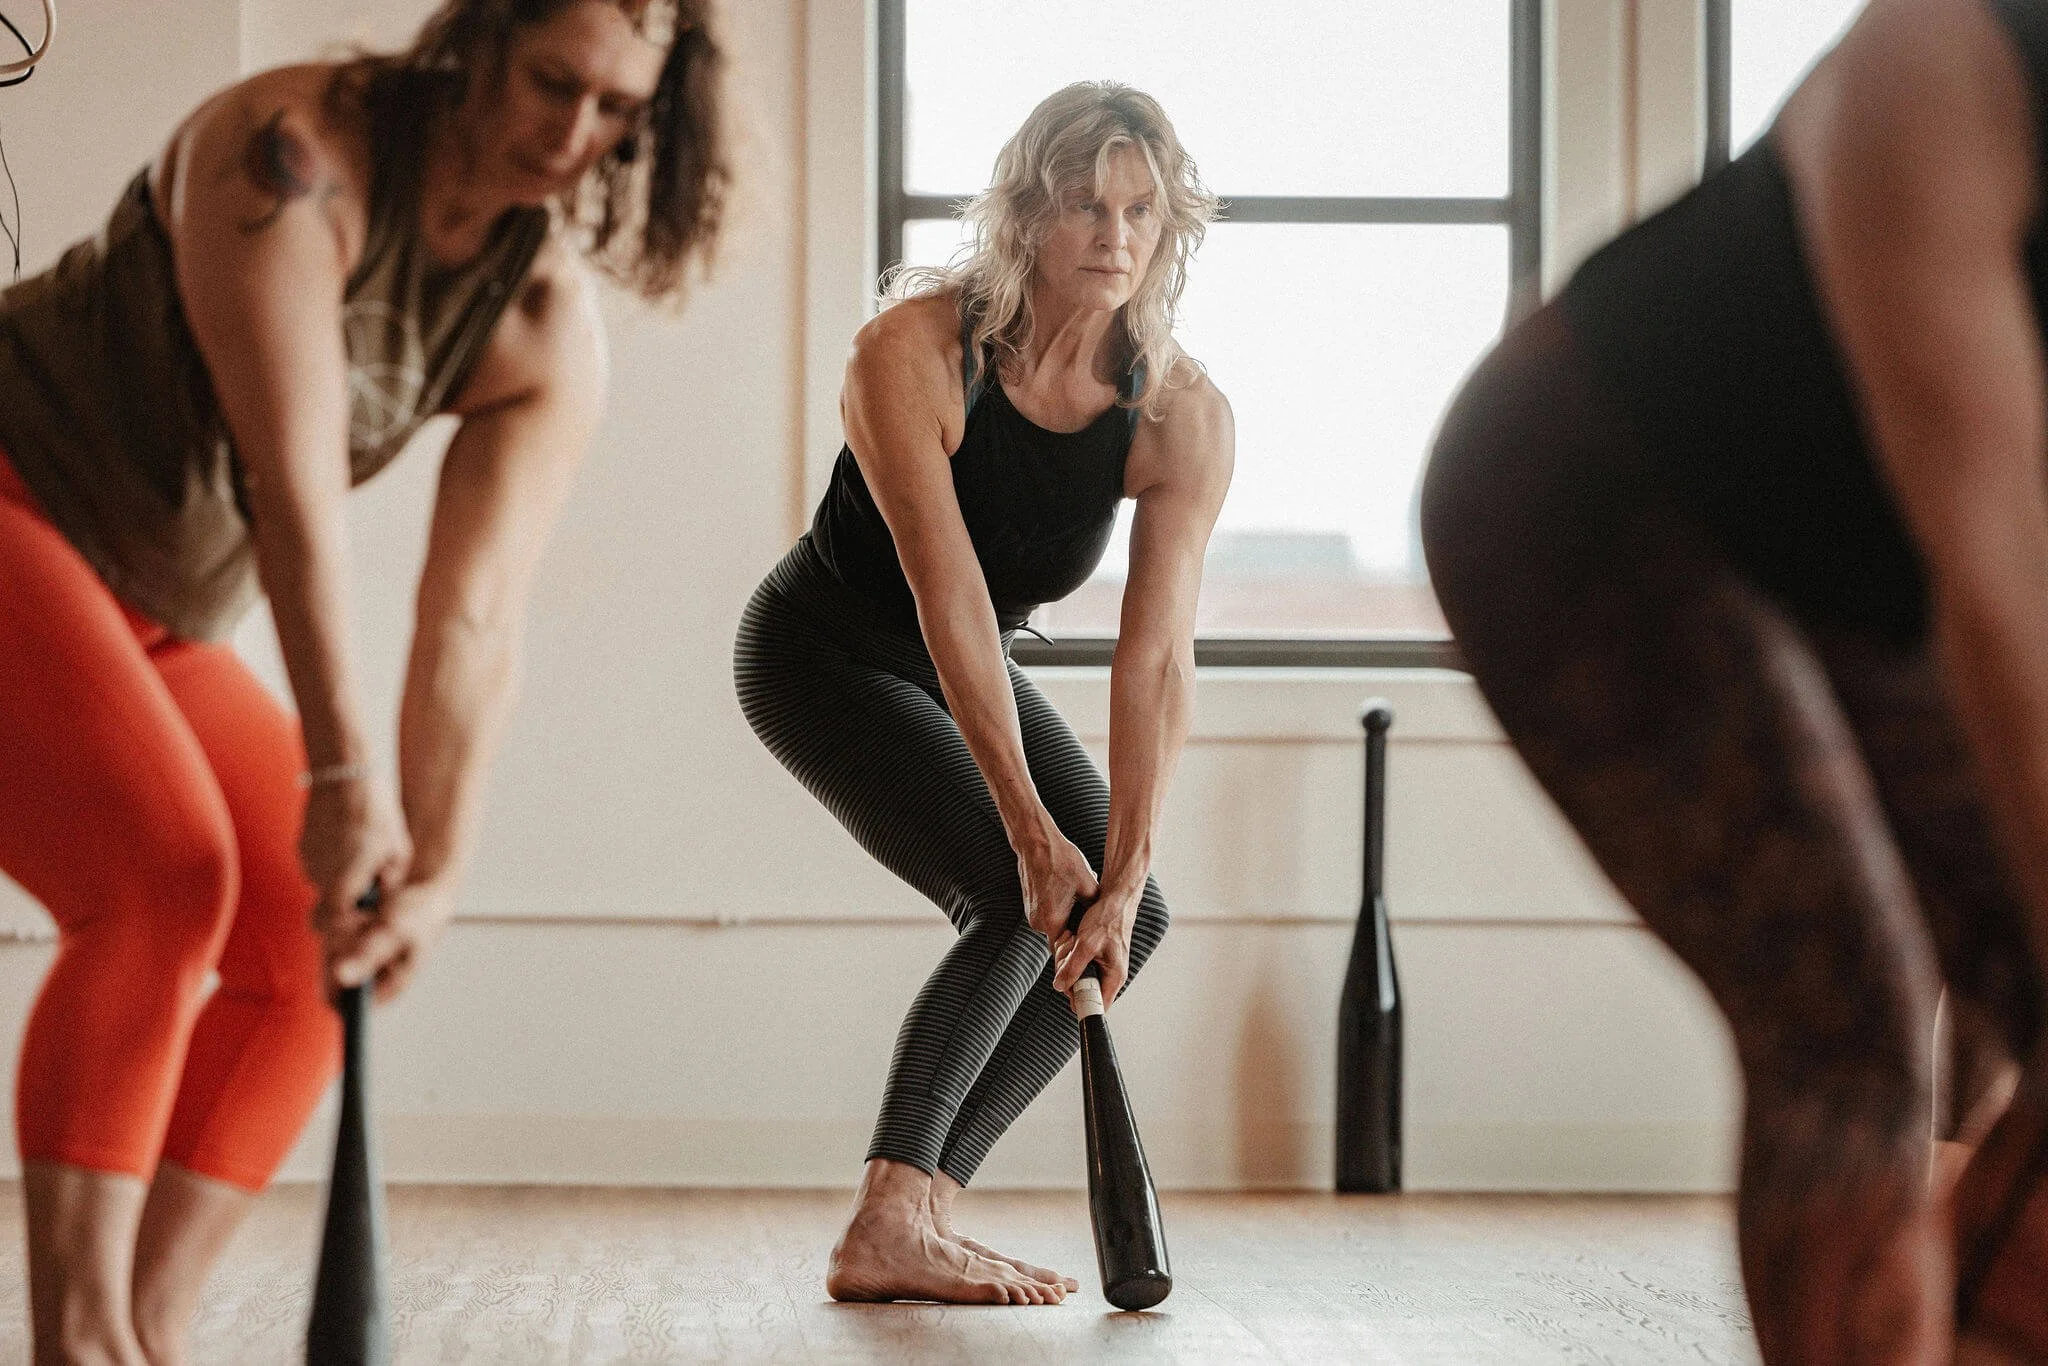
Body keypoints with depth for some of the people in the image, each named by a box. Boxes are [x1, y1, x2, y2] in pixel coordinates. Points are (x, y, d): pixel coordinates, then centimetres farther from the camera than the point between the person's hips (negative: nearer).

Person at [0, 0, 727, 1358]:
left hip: (153, 612, 8)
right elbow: (293, 470, -30)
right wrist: (341, 770, -34)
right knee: (163, 875, -26)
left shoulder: (551, 336, -3)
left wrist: (435, 875, -24)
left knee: (309, 947, 1)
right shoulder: (294, 147, -22)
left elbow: (475, 621, -12)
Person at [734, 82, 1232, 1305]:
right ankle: (888, 1230, -19)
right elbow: (950, 601, -36)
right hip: (824, 655, -6)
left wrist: (1124, 873, -33)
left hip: (962, 672, 6)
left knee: (1130, 916, -4)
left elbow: (1157, 661, -25)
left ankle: (925, 1198, 3)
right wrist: (1034, 834, -39)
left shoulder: (1183, 416, -20)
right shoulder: (912, 353, -32)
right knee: (1020, 905, -22)